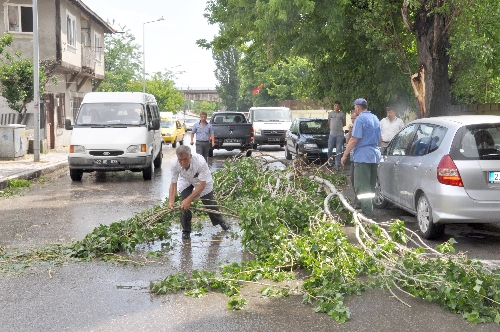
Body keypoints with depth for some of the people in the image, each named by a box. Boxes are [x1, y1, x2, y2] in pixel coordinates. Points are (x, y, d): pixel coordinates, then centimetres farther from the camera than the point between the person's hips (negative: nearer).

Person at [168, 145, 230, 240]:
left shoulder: (200, 162, -45)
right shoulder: (174, 165, -35)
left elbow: (202, 184, -39)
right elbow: (173, 184, -26)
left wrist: (189, 199, -44)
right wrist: (171, 201, -40)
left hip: (202, 180, -2)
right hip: (185, 181, 2)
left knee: (209, 202, 8)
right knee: (184, 204, -12)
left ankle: (219, 221, 38)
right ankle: (186, 230, 6)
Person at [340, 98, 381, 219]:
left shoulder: (360, 119, -11)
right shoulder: (375, 118, 16)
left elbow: (354, 140, -16)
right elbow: (380, 138, 23)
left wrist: (345, 155, -11)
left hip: (362, 156, -9)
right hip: (375, 155, 9)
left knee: (362, 186, -6)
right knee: (371, 186, 15)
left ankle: (368, 213, -10)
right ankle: (368, 210, 22)